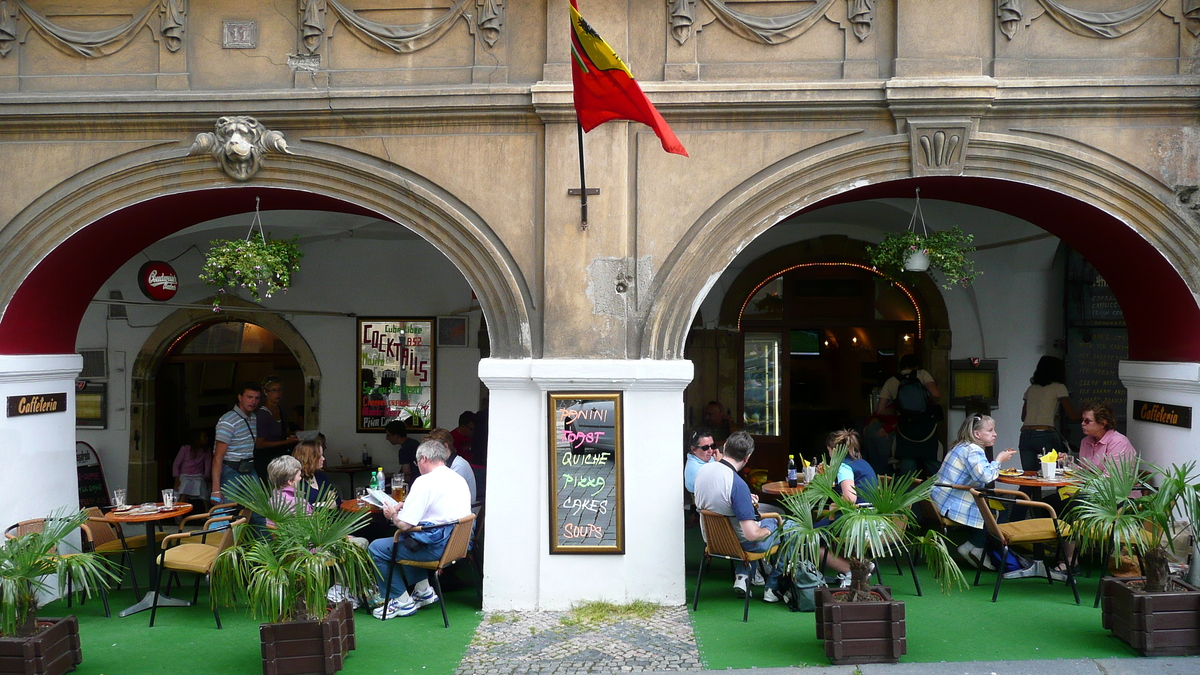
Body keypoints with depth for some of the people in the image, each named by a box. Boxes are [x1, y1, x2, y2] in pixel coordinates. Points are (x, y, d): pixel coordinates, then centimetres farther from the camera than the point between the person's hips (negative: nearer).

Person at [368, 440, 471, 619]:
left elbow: (404, 525, -18)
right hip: (458, 543, 9)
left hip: (435, 548, -9)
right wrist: (406, 505, 20)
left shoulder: (425, 482, -16)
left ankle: (402, 602, 8)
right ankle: (423, 590, 28)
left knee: (376, 549, 3)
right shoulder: (459, 479, 10)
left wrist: (393, 515, 4)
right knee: (408, 541, 33)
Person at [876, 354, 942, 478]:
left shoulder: (890, 382, 9)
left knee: (907, 463, 5)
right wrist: (931, 402, 10)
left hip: (905, 429, 1)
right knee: (932, 463, 11)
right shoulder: (922, 374, 4)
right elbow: (936, 394, -11)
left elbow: (880, 410, 3)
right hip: (927, 426, -1)